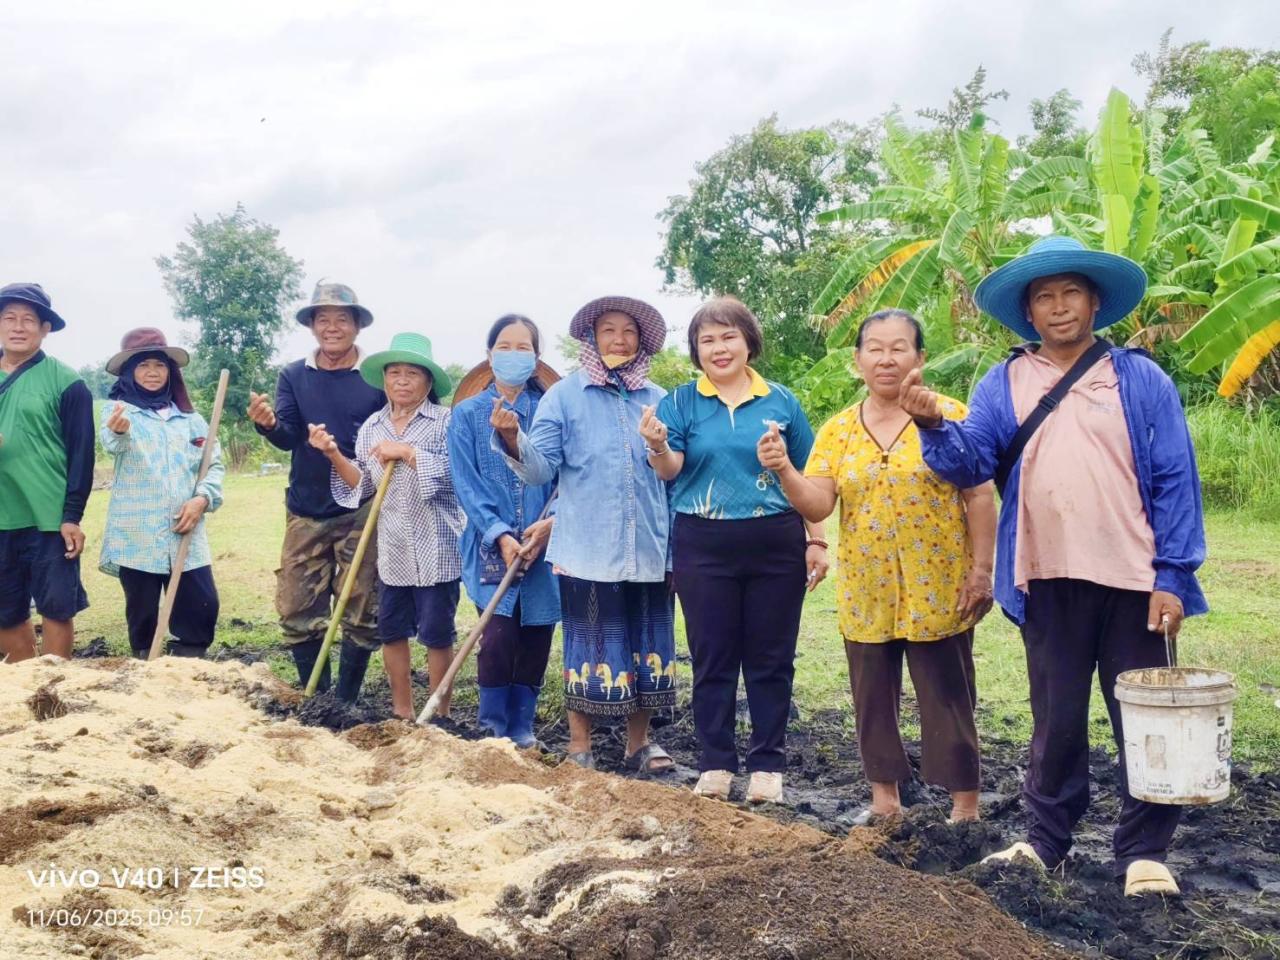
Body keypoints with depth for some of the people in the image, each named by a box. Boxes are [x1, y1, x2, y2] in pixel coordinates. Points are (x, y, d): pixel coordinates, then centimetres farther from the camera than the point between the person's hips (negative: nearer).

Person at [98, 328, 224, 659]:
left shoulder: (190, 418, 13)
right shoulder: (119, 409, 0)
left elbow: (214, 465, 11)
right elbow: (112, 443, -23)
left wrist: (203, 498, -10)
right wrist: (118, 431, -48)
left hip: (186, 537, 3)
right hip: (136, 538, -3)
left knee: (201, 611, -2)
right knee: (142, 616, 4)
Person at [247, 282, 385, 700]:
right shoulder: (293, 376, 5)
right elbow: (287, 437, -4)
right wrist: (269, 425, -27)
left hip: (361, 513, -3)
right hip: (306, 512, 3)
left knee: (360, 615, 3)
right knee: (297, 611, 6)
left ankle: (346, 703, 18)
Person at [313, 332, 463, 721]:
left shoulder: (446, 422, -7)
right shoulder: (371, 427, 10)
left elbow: (457, 474, -17)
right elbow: (363, 486, 10)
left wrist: (407, 453, -19)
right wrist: (334, 454, -3)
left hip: (436, 549, -5)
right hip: (392, 550, 5)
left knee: (436, 634, 2)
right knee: (391, 631, 13)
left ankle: (440, 715, 16)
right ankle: (402, 711, 28)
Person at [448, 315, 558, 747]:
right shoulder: (467, 414, 6)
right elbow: (466, 483, -2)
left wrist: (552, 522, -16)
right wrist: (500, 534, -14)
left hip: (545, 544, 2)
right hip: (492, 545, -1)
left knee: (535, 638, 5)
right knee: (498, 635, -13)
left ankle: (522, 728, 21)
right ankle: (492, 728, 5)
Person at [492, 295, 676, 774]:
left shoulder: (659, 400, 10)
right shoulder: (564, 395, 1)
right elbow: (541, 468, -9)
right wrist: (513, 439, -26)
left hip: (649, 548, 4)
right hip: (587, 549, -3)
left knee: (646, 642, 10)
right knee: (589, 644, 2)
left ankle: (639, 741, 24)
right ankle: (579, 746, 15)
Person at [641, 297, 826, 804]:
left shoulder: (780, 401, 6)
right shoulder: (680, 402, 4)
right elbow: (670, 470, -7)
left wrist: (816, 540, 5)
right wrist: (658, 446, -29)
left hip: (776, 547, 1)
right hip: (703, 548, 0)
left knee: (771, 659, 6)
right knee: (712, 659, 6)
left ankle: (767, 765, 17)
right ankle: (716, 764, 16)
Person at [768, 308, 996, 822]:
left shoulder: (950, 416, -3)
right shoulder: (837, 429, 5)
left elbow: (979, 498, -4)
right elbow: (817, 505, -3)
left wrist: (981, 571, -9)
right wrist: (784, 471, -20)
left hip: (937, 591, -3)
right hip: (865, 592, 4)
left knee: (947, 698, 4)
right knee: (872, 698, 13)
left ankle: (965, 805, 16)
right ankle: (884, 797, 28)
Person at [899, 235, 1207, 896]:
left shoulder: (1140, 379, 1)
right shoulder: (1002, 385, 6)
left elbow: (1175, 482, -2)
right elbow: (971, 462, -6)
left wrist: (1173, 575, -8)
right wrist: (933, 427, -26)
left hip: (1132, 577, -1)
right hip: (1049, 581, 1)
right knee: (1056, 718, 12)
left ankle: (1143, 852, 17)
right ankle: (1046, 839, 24)